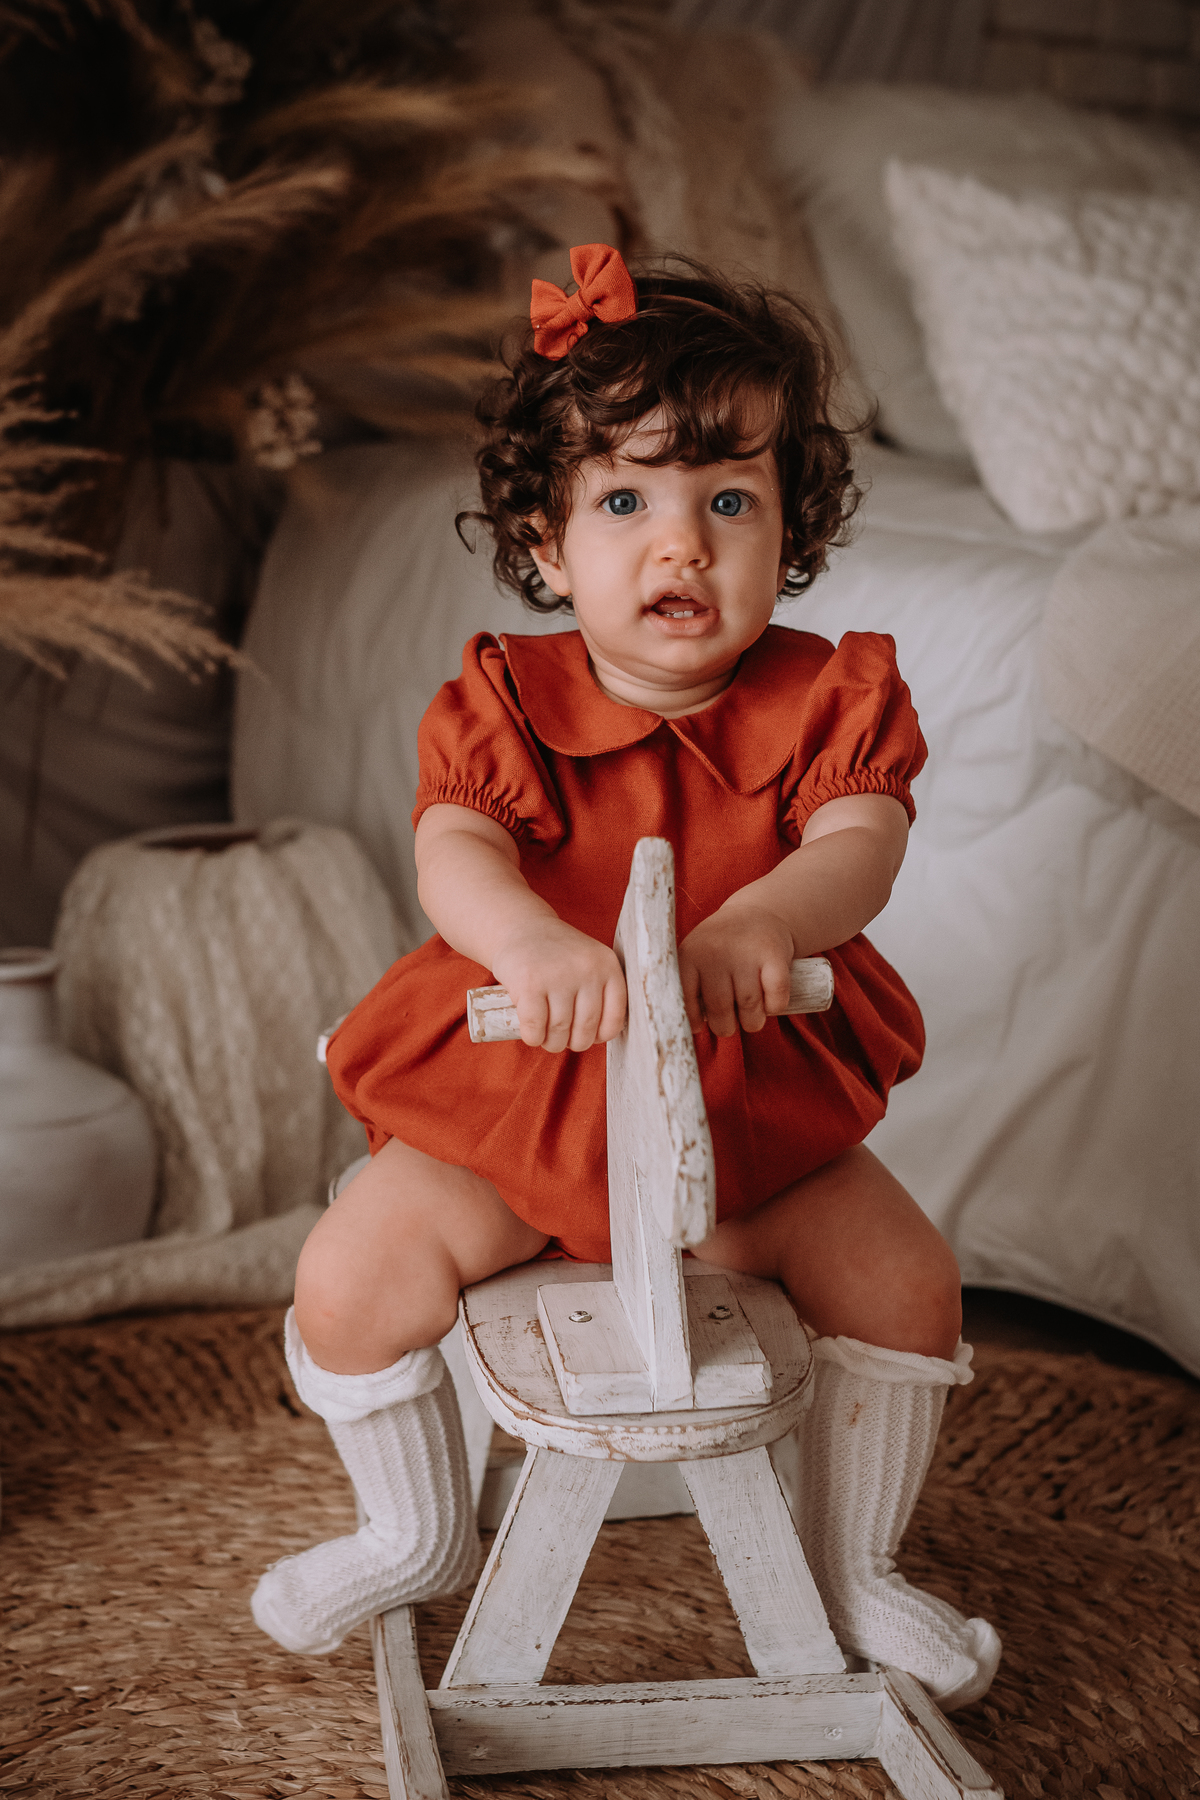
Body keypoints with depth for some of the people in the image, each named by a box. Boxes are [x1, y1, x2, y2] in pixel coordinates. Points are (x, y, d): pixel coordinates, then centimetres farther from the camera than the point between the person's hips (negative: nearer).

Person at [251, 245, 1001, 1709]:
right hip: (516, 1092, 0)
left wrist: (764, 914, -46)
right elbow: (453, 851, -26)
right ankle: (418, 1536, 17)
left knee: (906, 1276, -13)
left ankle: (849, 1561, 15)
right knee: (349, 1276, -13)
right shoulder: (503, 701, -10)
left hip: (758, 1092, 1)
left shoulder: (826, 694, -7)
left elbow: (859, 845, -23)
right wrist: (527, 936, -50)